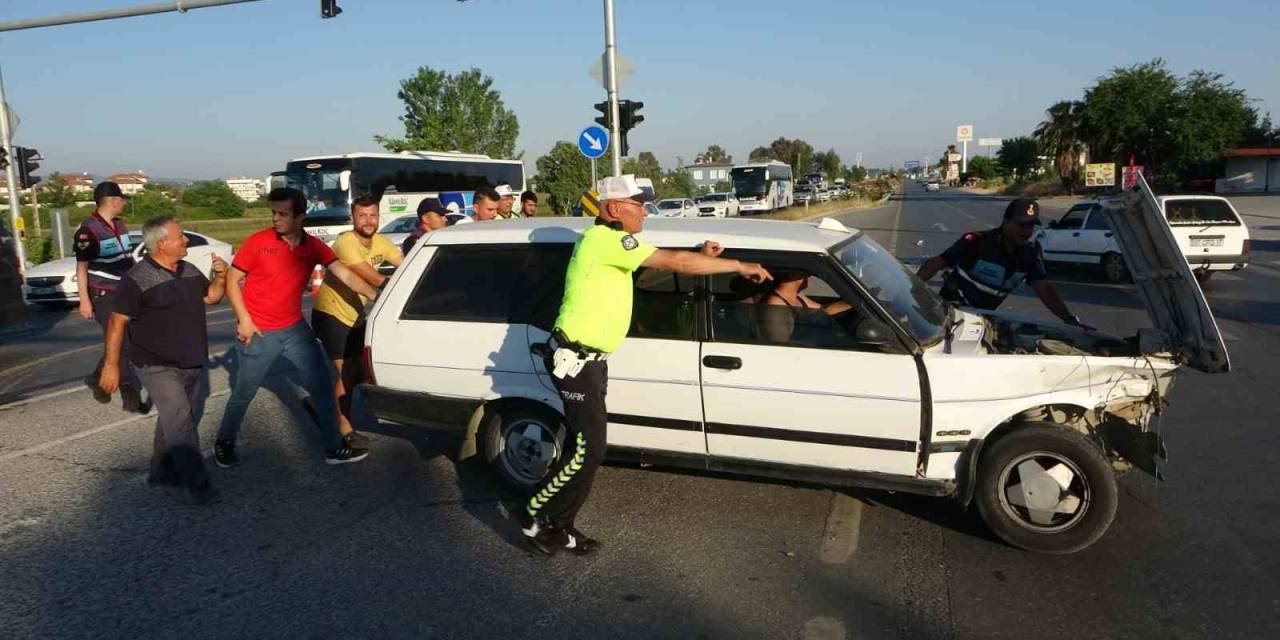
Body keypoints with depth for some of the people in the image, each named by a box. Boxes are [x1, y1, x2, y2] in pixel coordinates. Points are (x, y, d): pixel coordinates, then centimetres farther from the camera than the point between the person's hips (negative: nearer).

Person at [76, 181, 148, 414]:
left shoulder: (120, 225, 10)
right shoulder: (88, 230, -14)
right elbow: (81, 267, -13)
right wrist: (84, 300, -16)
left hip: (124, 292, 8)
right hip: (104, 295, -8)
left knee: (123, 342, 14)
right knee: (120, 344, -6)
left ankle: (97, 378, 35)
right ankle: (130, 397, 1)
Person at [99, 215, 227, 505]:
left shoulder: (189, 270, 7)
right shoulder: (137, 279, -15)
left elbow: (210, 297, 19)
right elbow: (117, 322, -13)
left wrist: (221, 277, -3)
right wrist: (111, 365, -13)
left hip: (191, 363, 8)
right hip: (159, 366, -8)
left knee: (176, 420, 17)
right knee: (180, 422, -14)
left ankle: (162, 472, 32)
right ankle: (199, 485, -12)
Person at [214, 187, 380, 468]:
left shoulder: (314, 246, -3)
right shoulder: (257, 242, -12)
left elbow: (345, 275, -8)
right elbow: (232, 281, -6)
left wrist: (376, 297, -19)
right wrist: (244, 319, -14)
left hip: (295, 329, 4)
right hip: (259, 333, -3)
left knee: (322, 386, 4)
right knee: (243, 393, 9)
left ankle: (334, 448, 15)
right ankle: (224, 443, 34)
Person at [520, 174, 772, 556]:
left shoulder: (611, 242, 15)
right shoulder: (605, 239, -18)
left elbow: (664, 265, 19)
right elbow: (675, 262, -21)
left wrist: (702, 257, 3)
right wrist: (739, 266, -13)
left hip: (590, 360, 10)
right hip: (575, 360, -10)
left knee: (584, 447, 12)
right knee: (589, 449, -7)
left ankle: (558, 525, 22)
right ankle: (534, 518, 9)